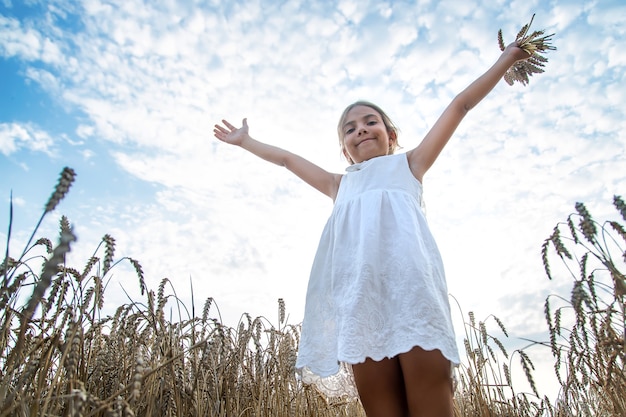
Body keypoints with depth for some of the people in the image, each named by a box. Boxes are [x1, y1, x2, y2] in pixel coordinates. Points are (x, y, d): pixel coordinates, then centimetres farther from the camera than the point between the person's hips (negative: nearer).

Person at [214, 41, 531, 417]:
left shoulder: (409, 164, 30)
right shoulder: (341, 185, 36)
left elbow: (460, 105, 31)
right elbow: (287, 158, 45)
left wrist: (508, 58, 35)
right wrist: (246, 141, 54)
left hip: (407, 268, -2)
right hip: (356, 281, 3)